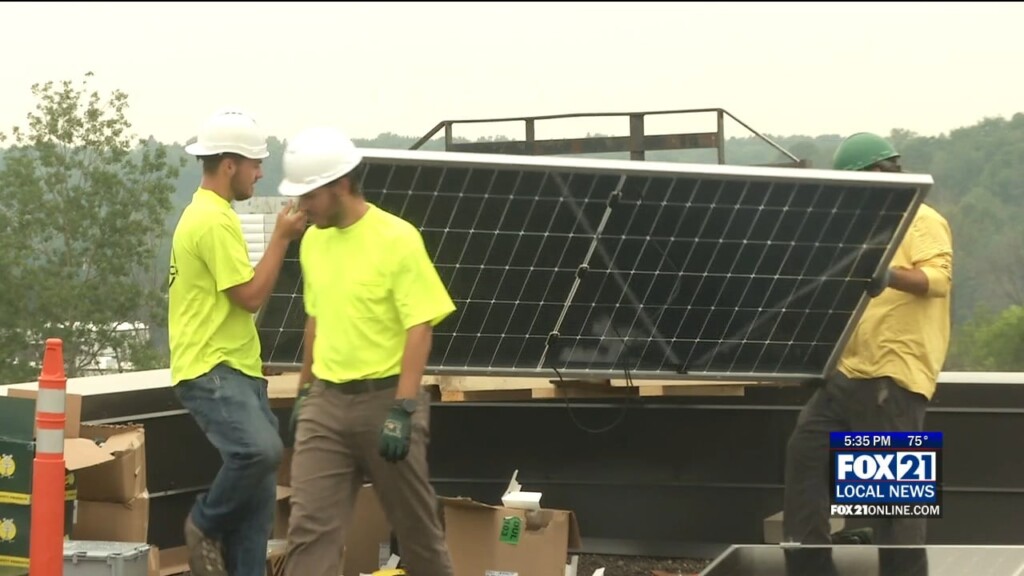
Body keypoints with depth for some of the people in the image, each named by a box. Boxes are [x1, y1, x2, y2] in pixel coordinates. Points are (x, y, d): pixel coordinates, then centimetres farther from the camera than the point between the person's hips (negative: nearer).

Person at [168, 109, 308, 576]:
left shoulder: (208, 214, 18)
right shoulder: (213, 221, -16)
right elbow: (251, 296, -18)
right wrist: (282, 236, -12)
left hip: (236, 368, 11)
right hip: (210, 370, -11)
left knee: (257, 493, 6)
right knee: (260, 449, -30)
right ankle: (206, 525, -6)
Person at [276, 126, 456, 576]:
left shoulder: (397, 239, -13)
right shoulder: (313, 240, 7)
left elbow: (419, 329, -15)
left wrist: (402, 410, -20)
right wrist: (304, 389, 21)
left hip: (385, 399, -5)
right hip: (327, 402, 5)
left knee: (414, 522, 9)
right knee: (309, 526, -4)